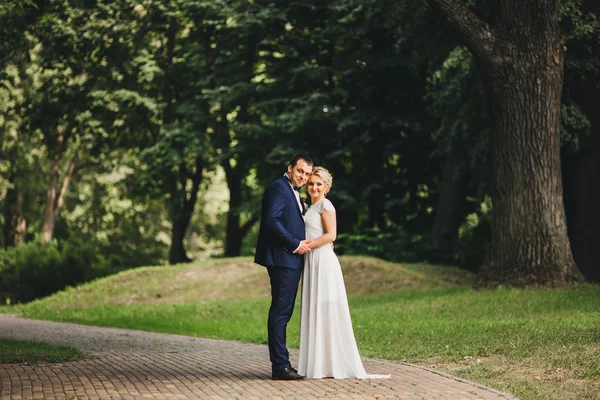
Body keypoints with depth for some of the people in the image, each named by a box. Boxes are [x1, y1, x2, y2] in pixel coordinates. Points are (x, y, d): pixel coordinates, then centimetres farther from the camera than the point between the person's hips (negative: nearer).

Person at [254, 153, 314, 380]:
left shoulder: (294, 193, 21)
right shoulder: (278, 188, -10)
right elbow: (271, 220, -20)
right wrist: (295, 244, -16)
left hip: (292, 261, 10)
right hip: (282, 259, -10)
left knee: (283, 312, 11)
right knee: (280, 311, -9)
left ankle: (281, 364, 14)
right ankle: (280, 366, -8)